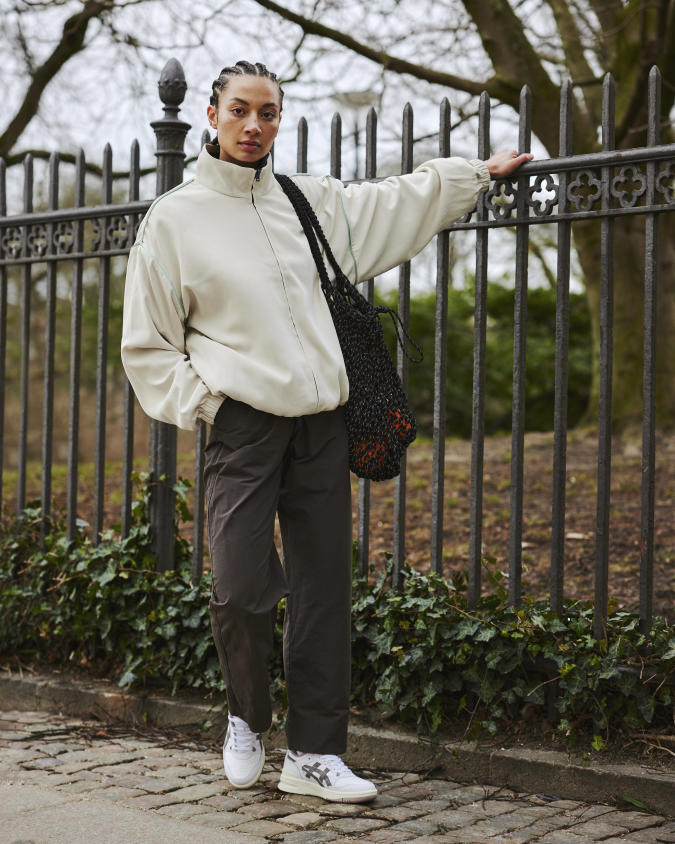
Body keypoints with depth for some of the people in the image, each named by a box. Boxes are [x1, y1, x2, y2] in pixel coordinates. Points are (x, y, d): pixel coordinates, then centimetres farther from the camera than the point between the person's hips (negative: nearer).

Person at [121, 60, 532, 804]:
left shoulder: (311, 202, 14)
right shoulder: (175, 217, 3)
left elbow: (397, 205, 29)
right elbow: (147, 345, 5)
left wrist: (479, 171, 31)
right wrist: (199, 401, -6)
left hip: (322, 423, 4)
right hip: (242, 426, -4)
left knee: (323, 594, 4)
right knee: (241, 592, -14)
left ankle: (314, 755, 14)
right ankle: (246, 719, 16)